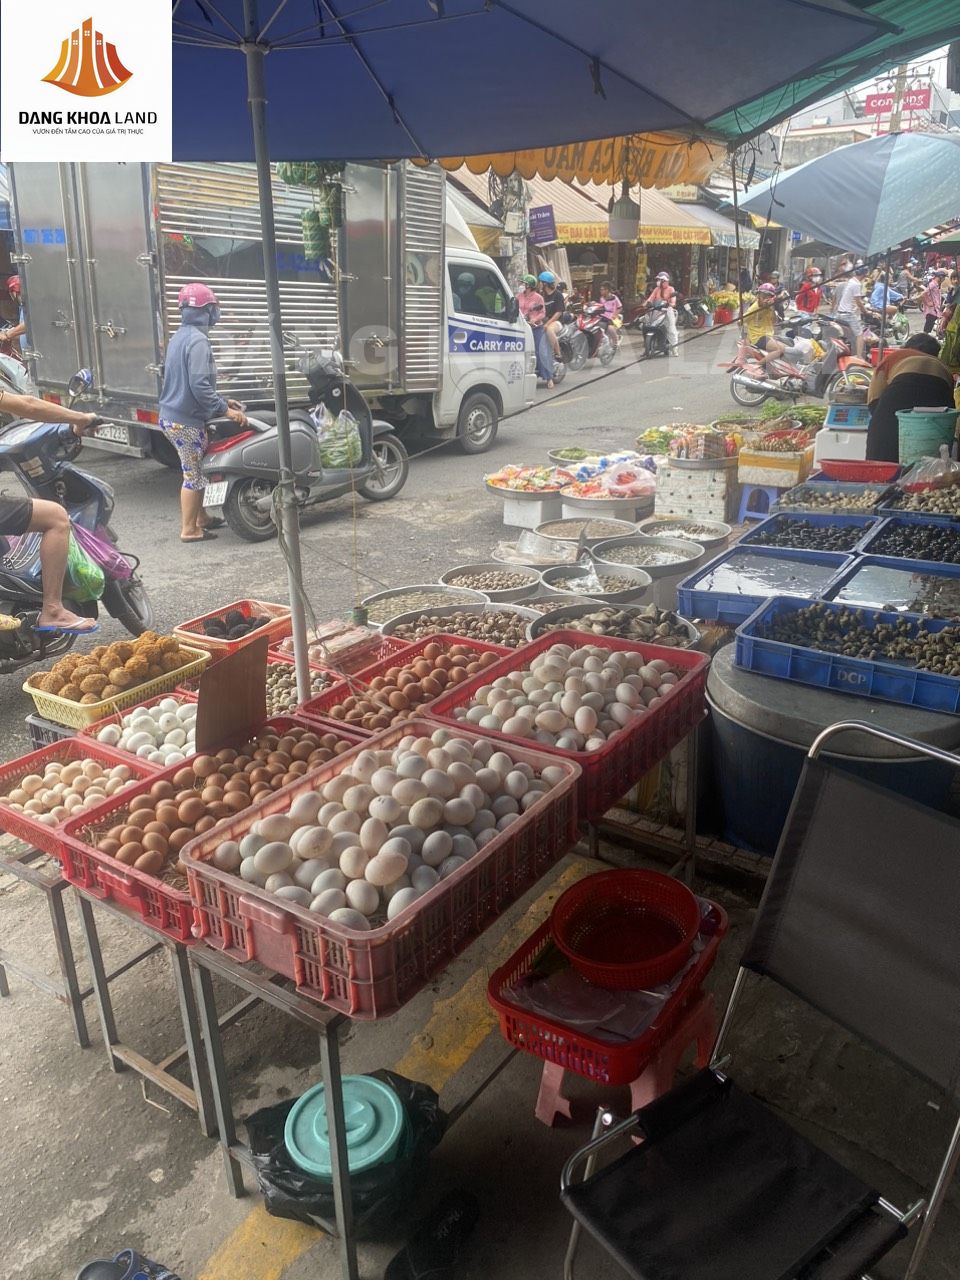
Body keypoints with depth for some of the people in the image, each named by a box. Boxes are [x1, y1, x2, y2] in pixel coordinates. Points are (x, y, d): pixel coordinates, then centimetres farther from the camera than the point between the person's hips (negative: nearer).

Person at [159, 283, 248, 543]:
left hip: (172, 416, 10)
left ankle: (200, 518, 30)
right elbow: (199, 386, -25)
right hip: (186, 420, -10)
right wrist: (225, 410, -19)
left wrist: (222, 402, 20)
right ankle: (189, 529, 7)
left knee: (199, 470, 20)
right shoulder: (198, 340, -17)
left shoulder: (180, 336, 14)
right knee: (194, 474, 0)